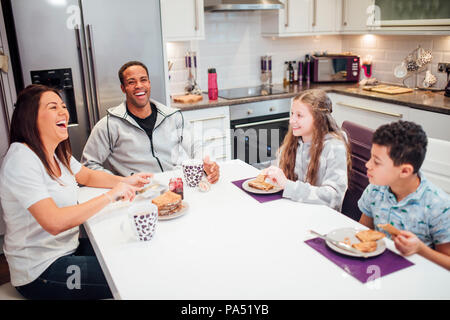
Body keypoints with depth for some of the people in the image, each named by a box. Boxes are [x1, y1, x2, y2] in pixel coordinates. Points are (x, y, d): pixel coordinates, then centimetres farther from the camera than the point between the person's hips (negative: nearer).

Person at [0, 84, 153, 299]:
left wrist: (124, 181, 1)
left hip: (68, 248, 9)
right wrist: (110, 196, -26)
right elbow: (53, 222, -32)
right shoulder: (21, 159, -24)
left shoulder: (56, 152, 4)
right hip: (40, 272, -9)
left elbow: (88, 176, 20)